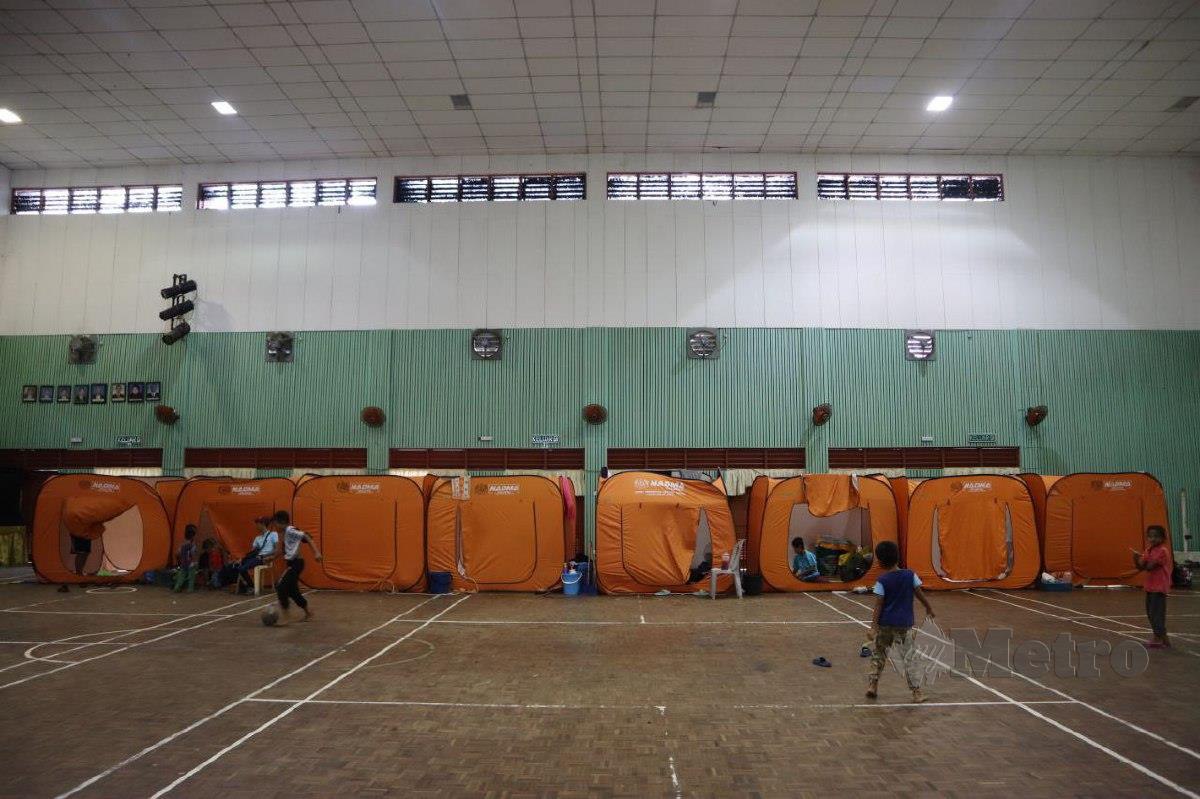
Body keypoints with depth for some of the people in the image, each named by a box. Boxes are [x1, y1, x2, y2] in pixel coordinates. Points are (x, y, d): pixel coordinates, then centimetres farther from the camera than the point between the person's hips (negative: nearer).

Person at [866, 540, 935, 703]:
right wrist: (929, 608, 18)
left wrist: (875, 622, -9)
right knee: (909, 657, 5)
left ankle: (872, 684, 18)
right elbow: (919, 594, 3)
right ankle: (916, 691, 3)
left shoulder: (882, 581, -8)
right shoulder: (910, 575, -3)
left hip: (885, 623, 0)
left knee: (878, 653, 16)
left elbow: (879, 603, -10)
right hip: (904, 624, 0)